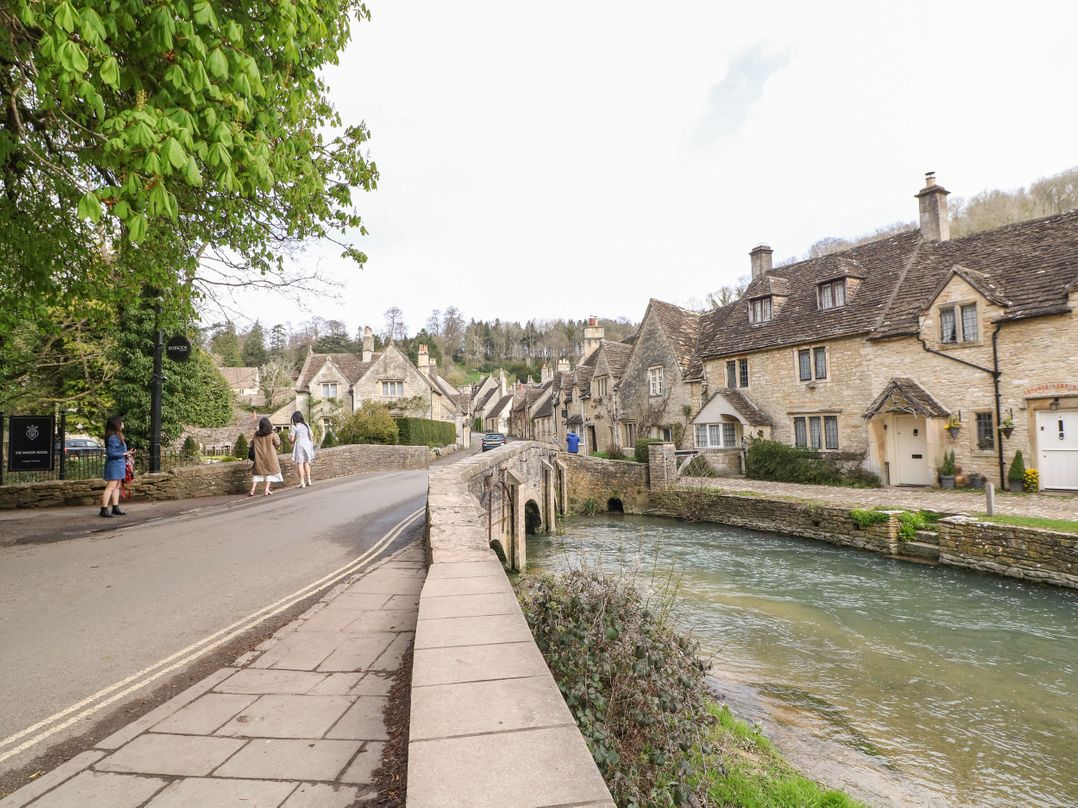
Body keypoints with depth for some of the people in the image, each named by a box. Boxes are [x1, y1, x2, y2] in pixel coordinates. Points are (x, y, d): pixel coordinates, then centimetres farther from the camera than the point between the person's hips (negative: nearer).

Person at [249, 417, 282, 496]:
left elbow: (252, 444, 8)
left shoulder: (256, 434, -2)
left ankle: (252, 490, 6)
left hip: (259, 457, 3)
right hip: (270, 456, -3)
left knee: (258, 473, 13)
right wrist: (275, 435, 9)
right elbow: (277, 443, -4)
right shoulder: (271, 434, -11)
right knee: (270, 472, 9)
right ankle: (267, 490, 5)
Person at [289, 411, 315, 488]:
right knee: (306, 463, 14)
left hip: (299, 445, -5)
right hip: (307, 444, 5)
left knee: (300, 464, -2)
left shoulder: (294, 426, -7)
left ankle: (302, 482, -4)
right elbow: (311, 435, 10)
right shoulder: (306, 425, 9)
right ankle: (308, 480, 16)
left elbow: (292, 439, -7)